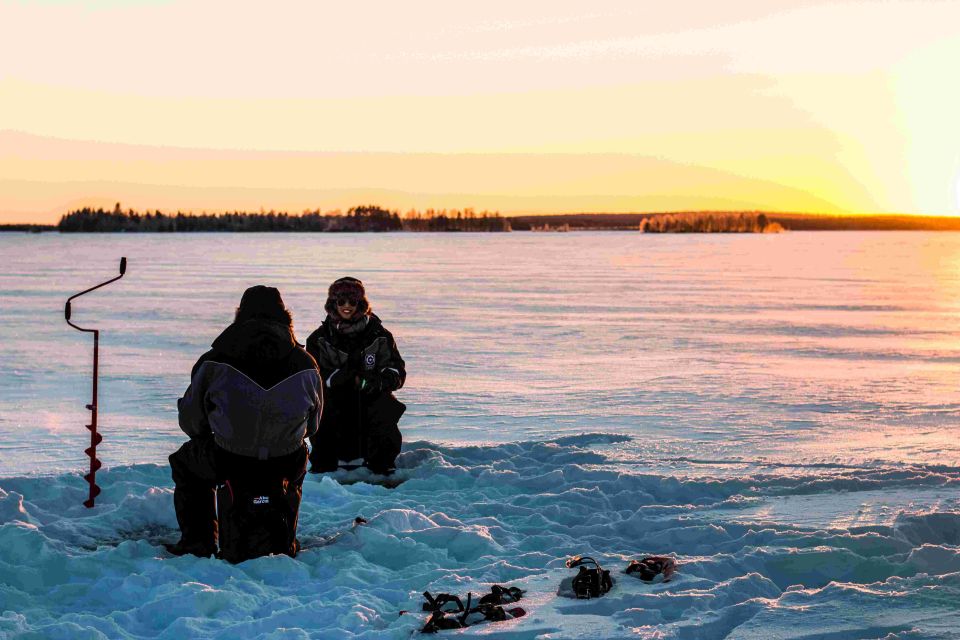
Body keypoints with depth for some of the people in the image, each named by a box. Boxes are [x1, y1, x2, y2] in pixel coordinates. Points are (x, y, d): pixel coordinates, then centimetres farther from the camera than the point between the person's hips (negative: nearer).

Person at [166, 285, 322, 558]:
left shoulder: (214, 361, -6)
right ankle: (285, 543, 42)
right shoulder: (304, 362, 0)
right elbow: (314, 421, 11)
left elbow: (191, 418, 4)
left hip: (229, 461, -2)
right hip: (285, 462, 2)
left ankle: (199, 540, 24)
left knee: (184, 462, 30)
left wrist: (209, 438, 27)